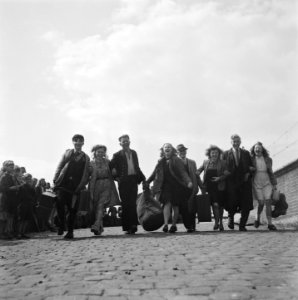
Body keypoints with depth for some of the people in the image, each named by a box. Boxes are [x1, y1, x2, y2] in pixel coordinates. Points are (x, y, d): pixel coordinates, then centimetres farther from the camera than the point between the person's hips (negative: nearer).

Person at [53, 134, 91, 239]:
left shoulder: (86, 158, 12)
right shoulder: (67, 153, 13)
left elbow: (86, 174, 10)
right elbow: (59, 166, 9)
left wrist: (80, 187, -1)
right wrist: (55, 180, 0)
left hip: (75, 187, 0)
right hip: (63, 184, 0)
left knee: (72, 209, -1)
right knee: (60, 202, -18)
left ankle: (70, 231, 12)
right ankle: (61, 224, 4)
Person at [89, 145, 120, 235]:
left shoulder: (107, 162, 11)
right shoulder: (91, 163, 6)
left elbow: (111, 174, 20)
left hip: (106, 186, -1)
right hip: (95, 186, 1)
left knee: (101, 205, -16)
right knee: (95, 207, 2)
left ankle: (96, 226, -27)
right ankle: (100, 227, 16)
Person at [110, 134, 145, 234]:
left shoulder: (134, 153, 16)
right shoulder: (117, 155, 2)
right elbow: (110, 167, 2)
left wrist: (142, 178, 12)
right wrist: (116, 177, -4)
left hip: (133, 180, 3)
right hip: (123, 181, -3)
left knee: (132, 204, 2)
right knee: (125, 205, -1)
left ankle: (133, 225, 6)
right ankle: (127, 227, 2)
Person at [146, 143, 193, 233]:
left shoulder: (177, 161, -2)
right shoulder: (161, 162, 9)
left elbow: (183, 172, -12)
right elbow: (155, 173, 19)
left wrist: (188, 182, -27)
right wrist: (147, 182, 19)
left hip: (176, 185, -2)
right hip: (166, 185, 2)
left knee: (175, 205, 4)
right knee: (167, 203, -14)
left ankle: (174, 225, 15)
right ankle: (166, 224, -20)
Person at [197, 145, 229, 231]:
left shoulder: (222, 163, 0)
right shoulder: (205, 162, 7)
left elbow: (227, 174, -3)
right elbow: (198, 171, 13)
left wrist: (220, 178, -17)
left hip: (219, 187, -1)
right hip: (210, 187, 1)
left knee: (220, 205, 8)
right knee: (215, 204, -7)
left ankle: (220, 222, 27)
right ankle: (217, 222, 9)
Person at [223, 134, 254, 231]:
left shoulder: (246, 153, 15)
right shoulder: (226, 153, 10)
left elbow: (251, 166, 15)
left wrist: (248, 173, -2)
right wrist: (226, 174, -7)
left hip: (244, 182, 2)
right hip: (231, 182, -2)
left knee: (246, 205, -4)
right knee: (233, 202, -13)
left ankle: (242, 225, 9)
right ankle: (230, 216, 19)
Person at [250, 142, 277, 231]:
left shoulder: (268, 160, 3)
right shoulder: (251, 160, -3)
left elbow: (271, 172, 9)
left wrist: (274, 184, 8)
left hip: (267, 183, 2)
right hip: (256, 184, -2)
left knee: (268, 202, -7)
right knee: (261, 203, -4)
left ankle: (270, 224, -3)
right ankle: (258, 219, 23)